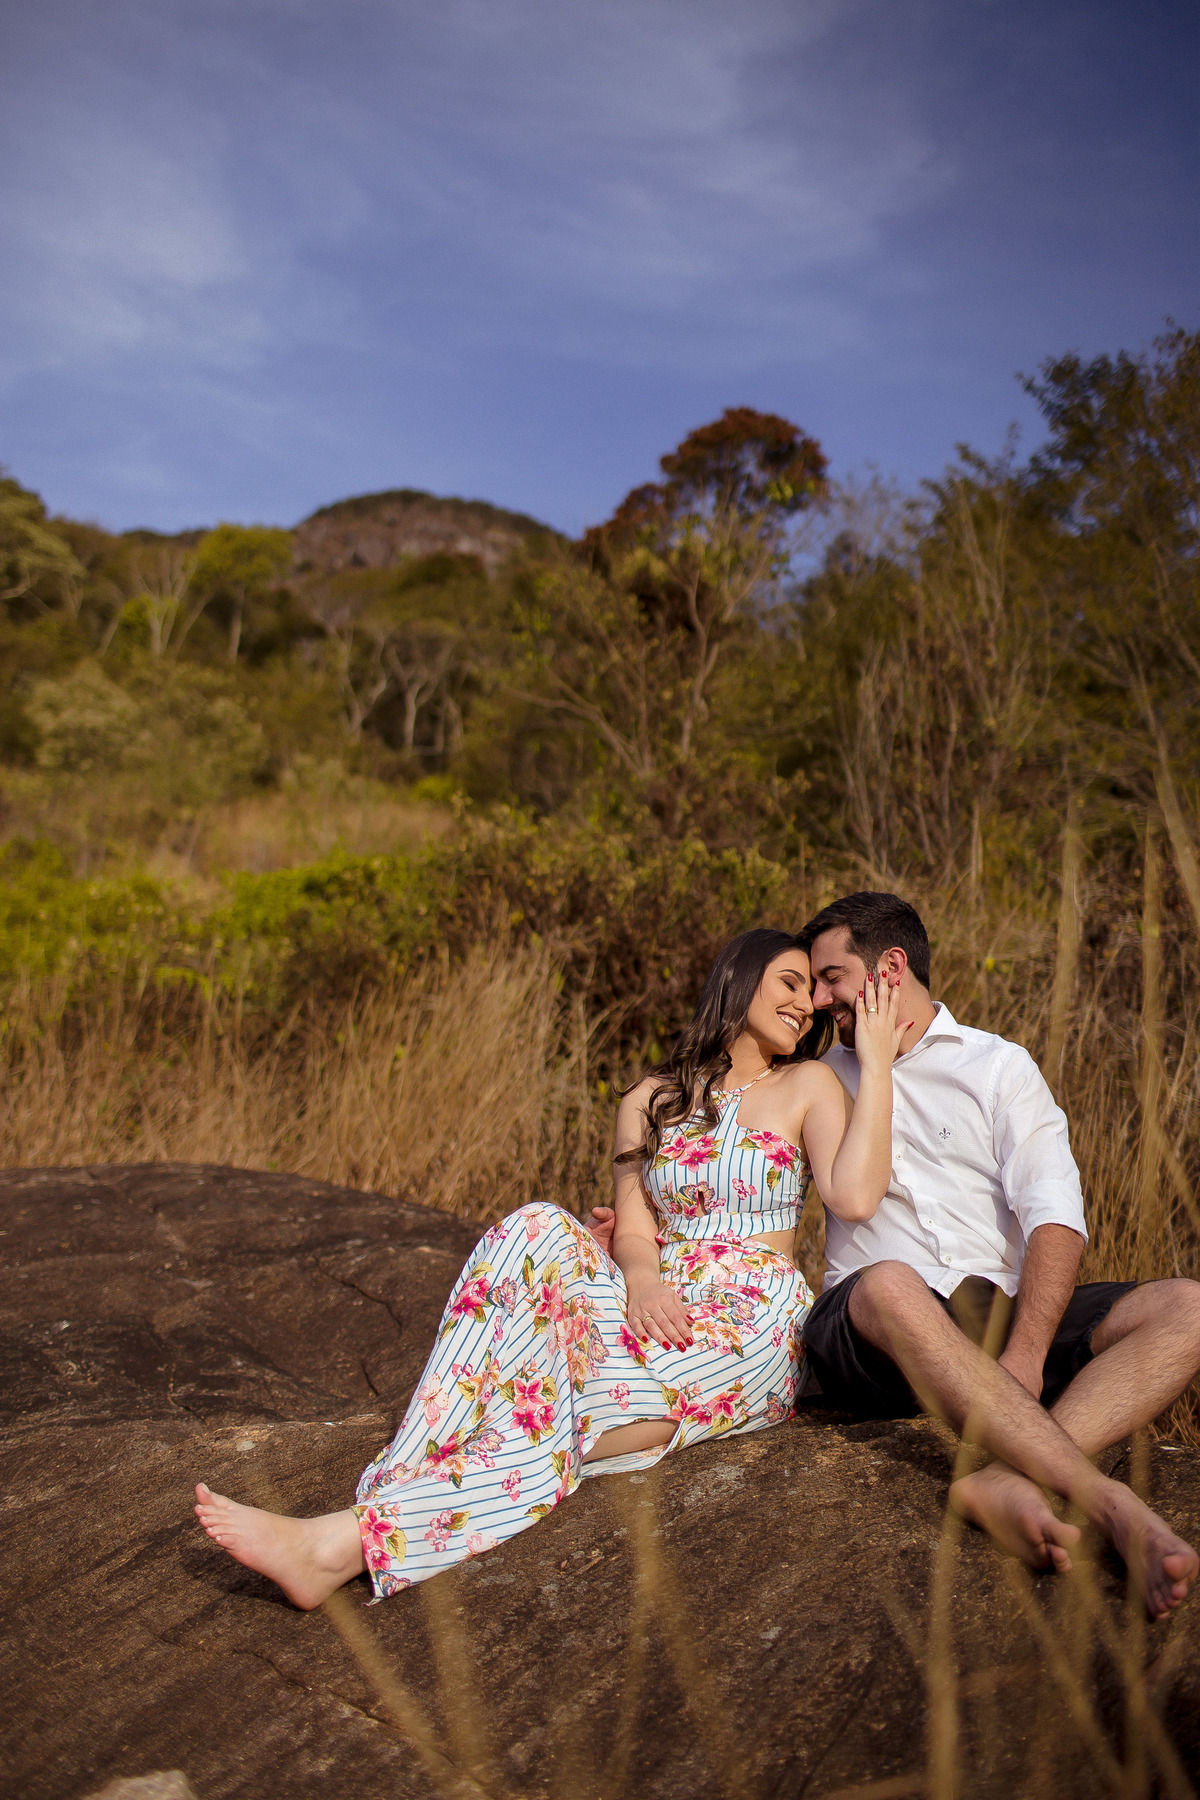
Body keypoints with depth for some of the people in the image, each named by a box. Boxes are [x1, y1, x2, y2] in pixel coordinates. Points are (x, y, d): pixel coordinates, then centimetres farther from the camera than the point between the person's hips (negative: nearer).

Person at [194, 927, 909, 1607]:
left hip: (752, 1324, -3)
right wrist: (642, 1277, -20)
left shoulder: (808, 1084, 7)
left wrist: (877, 1062, -7)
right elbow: (633, 1226, 3)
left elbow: (856, 1194, -12)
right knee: (539, 1232, -28)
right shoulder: (650, 1100, 16)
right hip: (662, 1304, 3)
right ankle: (397, 1493, -36)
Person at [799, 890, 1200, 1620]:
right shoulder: (826, 1078, 19)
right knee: (889, 1286, -37)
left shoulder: (999, 1066, 10)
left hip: (1003, 1316, 1)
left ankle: (1007, 1484, -42)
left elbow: (1055, 1213, -3)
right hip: (874, 1333, -1)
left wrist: (1027, 1353, -19)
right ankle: (1113, 1506, -43)